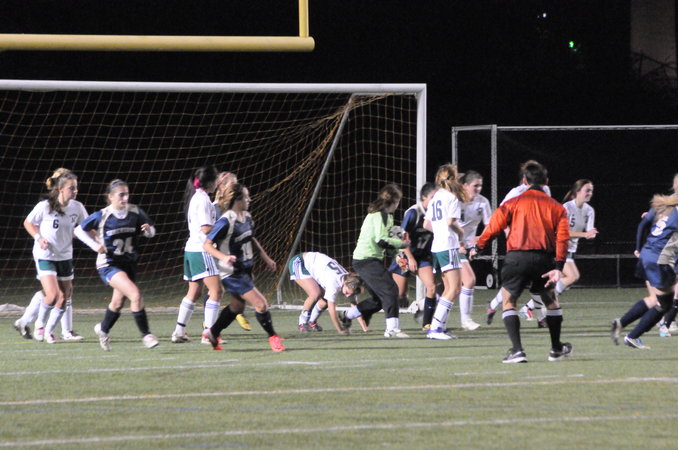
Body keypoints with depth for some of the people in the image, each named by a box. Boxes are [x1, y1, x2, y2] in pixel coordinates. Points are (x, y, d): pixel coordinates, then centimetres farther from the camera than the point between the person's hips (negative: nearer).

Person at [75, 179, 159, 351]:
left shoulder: (135, 212, -3)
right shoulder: (102, 216, -13)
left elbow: (151, 231, 8)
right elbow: (79, 230, -2)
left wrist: (149, 230, -16)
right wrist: (94, 245, -15)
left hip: (129, 264, 5)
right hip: (109, 264, -5)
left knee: (118, 302, 18)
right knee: (135, 295, -22)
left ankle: (103, 329, 45)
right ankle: (145, 334, -14)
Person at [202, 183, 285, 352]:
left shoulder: (247, 217, 5)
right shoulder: (226, 221, -21)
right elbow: (207, 245, -20)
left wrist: (265, 257, 25)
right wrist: (223, 257, -35)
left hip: (245, 270, 9)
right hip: (232, 273, -9)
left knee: (237, 306, 21)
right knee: (260, 303, -11)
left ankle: (213, 333, 37)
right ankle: (273, 337, 4)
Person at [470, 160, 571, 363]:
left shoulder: (514, 203, 5)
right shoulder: (556, 207, 10)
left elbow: (495, 225, 1)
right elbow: (562, 237, -1)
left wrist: (478, 247, 15)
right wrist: (558, 267, -5)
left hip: (516, 257, -2)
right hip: (543, 259, 2)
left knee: (508, 301, 8)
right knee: (551, 300, 22)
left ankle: (517, 350, -7)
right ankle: (556, 349, 31)